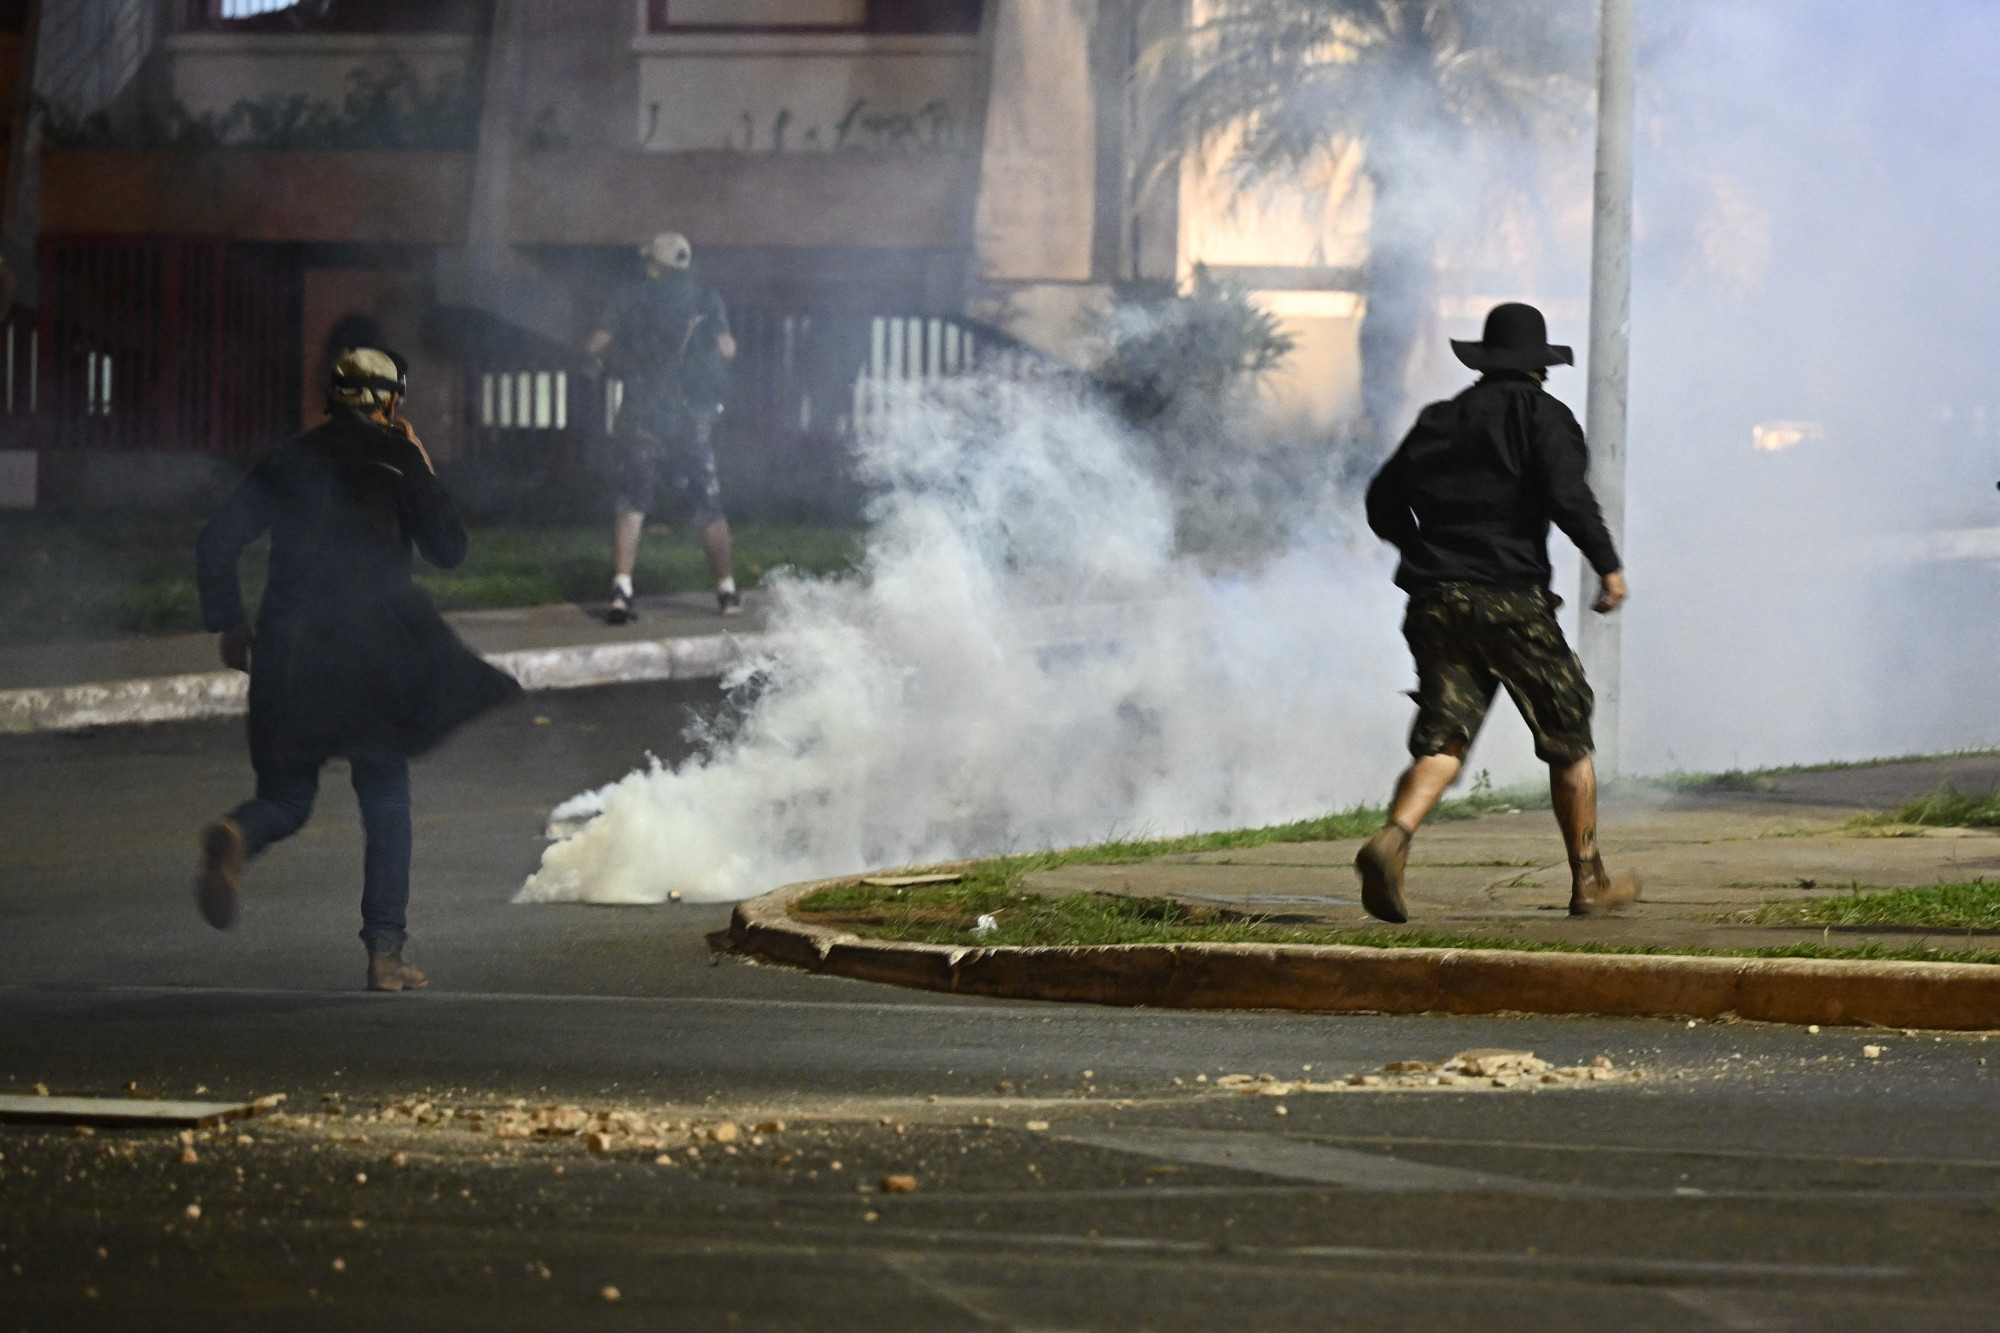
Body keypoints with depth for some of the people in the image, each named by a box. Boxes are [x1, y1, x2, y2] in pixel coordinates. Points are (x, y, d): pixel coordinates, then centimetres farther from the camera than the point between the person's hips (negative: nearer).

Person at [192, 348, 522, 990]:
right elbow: (448, 547, 3)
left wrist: (229, 623, 16)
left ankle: (234, 837, -27)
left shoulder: (287, 462, 12)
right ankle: (385, 952, 1)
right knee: (386, 799, 8)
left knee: (287, 796, 10)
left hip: (289, 649, 3)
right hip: (372, 644, -3)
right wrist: (424, 475, 15)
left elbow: (217, 542, 8)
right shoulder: (396, 457, 1)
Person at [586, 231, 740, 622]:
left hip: (642, 412, -1)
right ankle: (726, 591, 18)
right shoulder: (706, 300, 7)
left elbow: (596, 346, -1)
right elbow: (727, 348, -5)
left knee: (630, 505, 0)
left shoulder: (629, 297, 4)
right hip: (693, 415, 1)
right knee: (708, 507, 12)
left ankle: (621, 590, -15)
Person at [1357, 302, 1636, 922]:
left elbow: (1383, 503, 18)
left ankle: (1393, 838, -32)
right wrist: (1608, 564, -8)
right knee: (1567, 737, 11)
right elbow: (1566, 492, -16)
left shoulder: (1439, 420, 16)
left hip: (1434, 600, 4)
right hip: (1510, 599, -4)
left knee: (1441, 741, -3)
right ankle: (1588, 881, 19)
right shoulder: (1542, 415, 0)